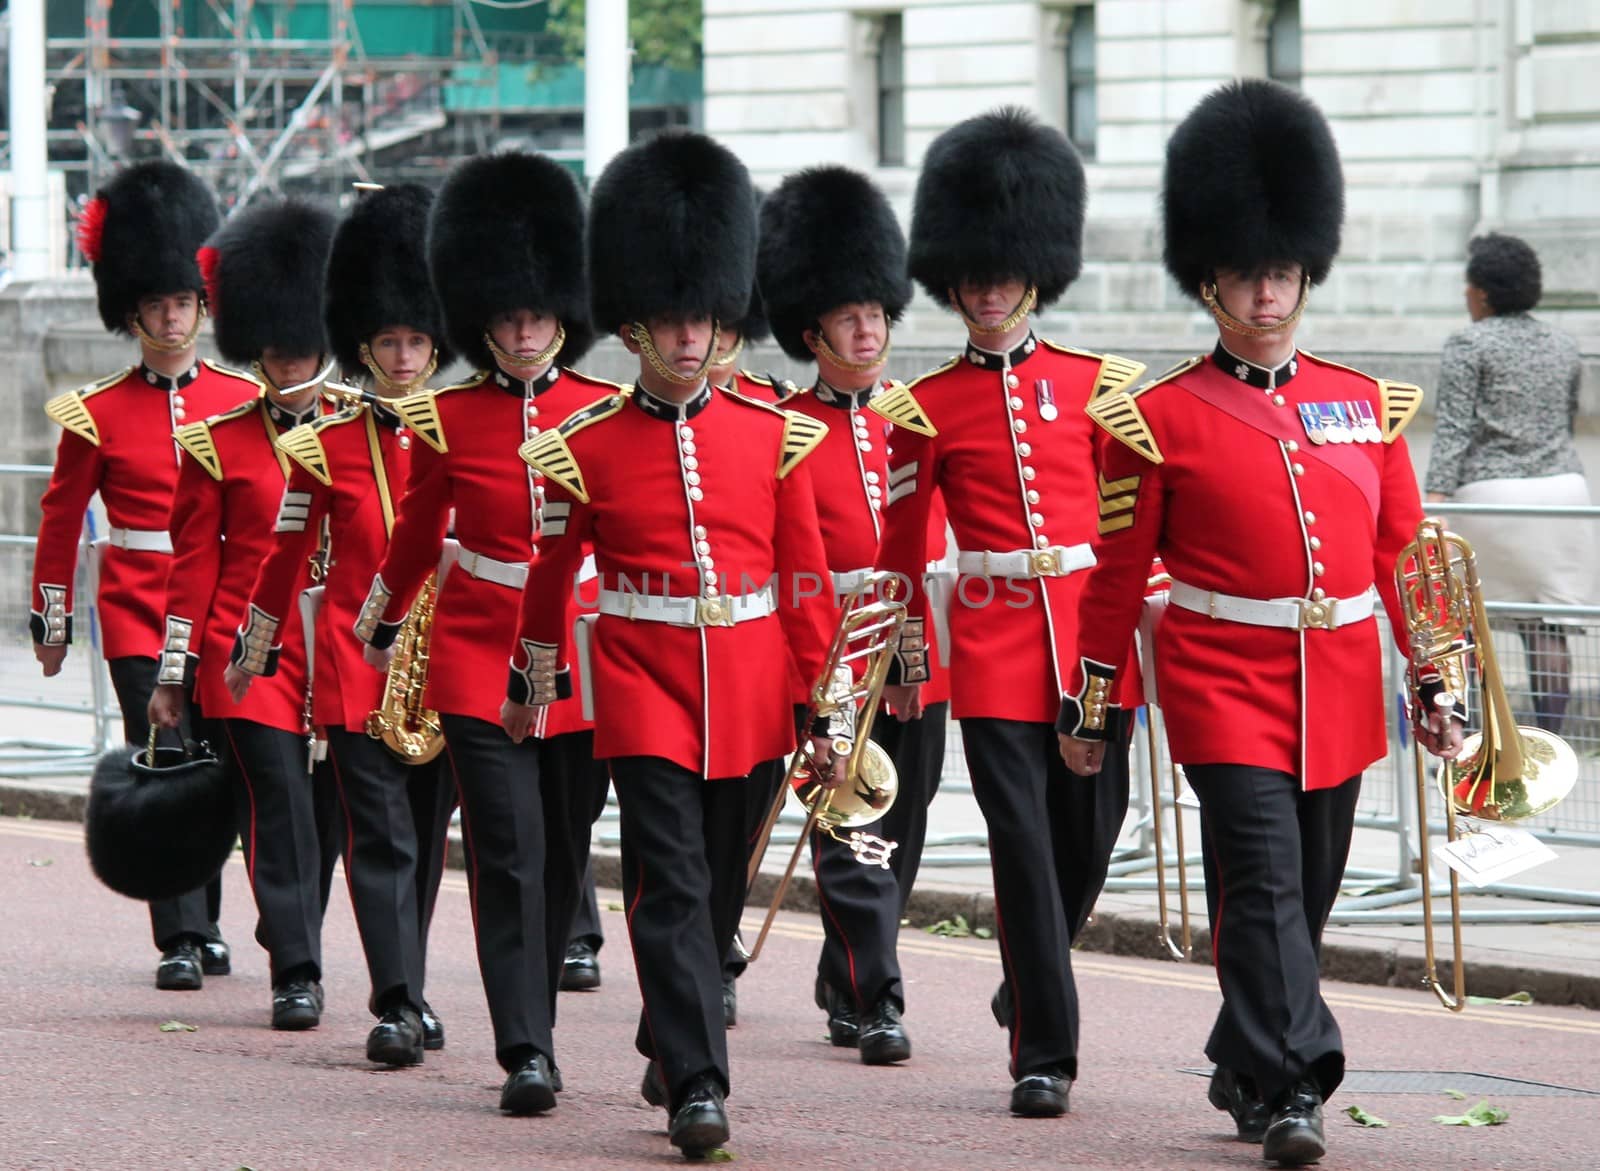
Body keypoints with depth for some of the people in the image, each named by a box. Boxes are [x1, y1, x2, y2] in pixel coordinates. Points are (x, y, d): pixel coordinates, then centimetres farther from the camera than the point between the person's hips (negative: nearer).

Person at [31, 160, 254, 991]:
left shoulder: (246, 401, 5)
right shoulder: (99, 414, 0)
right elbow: (61, 518, 7)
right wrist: (51, 620, 7)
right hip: (139, 612, -2)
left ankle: (204, 926, 21)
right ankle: (182, 940, -9)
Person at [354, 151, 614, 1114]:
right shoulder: (445, 420, 0)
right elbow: (417, 537, 15)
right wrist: (381, 626, 26)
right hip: (478, 655, -2)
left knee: (563, 852, 8)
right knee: (508, 849, -11)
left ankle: (535, 1027, 24)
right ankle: (526, 1054, -14)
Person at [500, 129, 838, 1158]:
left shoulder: (772, 436, 3)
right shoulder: (586, 447, -1)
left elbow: (806, 580, 6)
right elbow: (552, 575, 11)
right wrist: (532, 687, 19)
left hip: (745, 687, 3)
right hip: (642, 684, -3)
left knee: (721, 888, 12)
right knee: (671, 883, -12)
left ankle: (671, 1042, 34)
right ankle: (696, 1086, -15)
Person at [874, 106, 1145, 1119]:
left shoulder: (1099, 384, 6)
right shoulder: (927, 407, 3)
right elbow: (903, 547, 9)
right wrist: (906, 665, 10)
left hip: (1090, 638, 2)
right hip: (990, 646, -2)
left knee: (1089, 832, 7)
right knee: (1023, 844, -6)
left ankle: (1033, 984, 34)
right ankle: (1046, 1051, -3)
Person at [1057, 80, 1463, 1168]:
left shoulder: (1366, 406, 8)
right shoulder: (1162, 418, -2)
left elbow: (1404, 554, 12)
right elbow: (1117, 575, 2)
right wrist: (1090, 708, 3)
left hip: (1338, 692, 4)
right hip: (1225, 686, -4)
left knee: (1307, 898, 11)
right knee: (1265, 884, -15)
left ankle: (1246, 1067, 28)